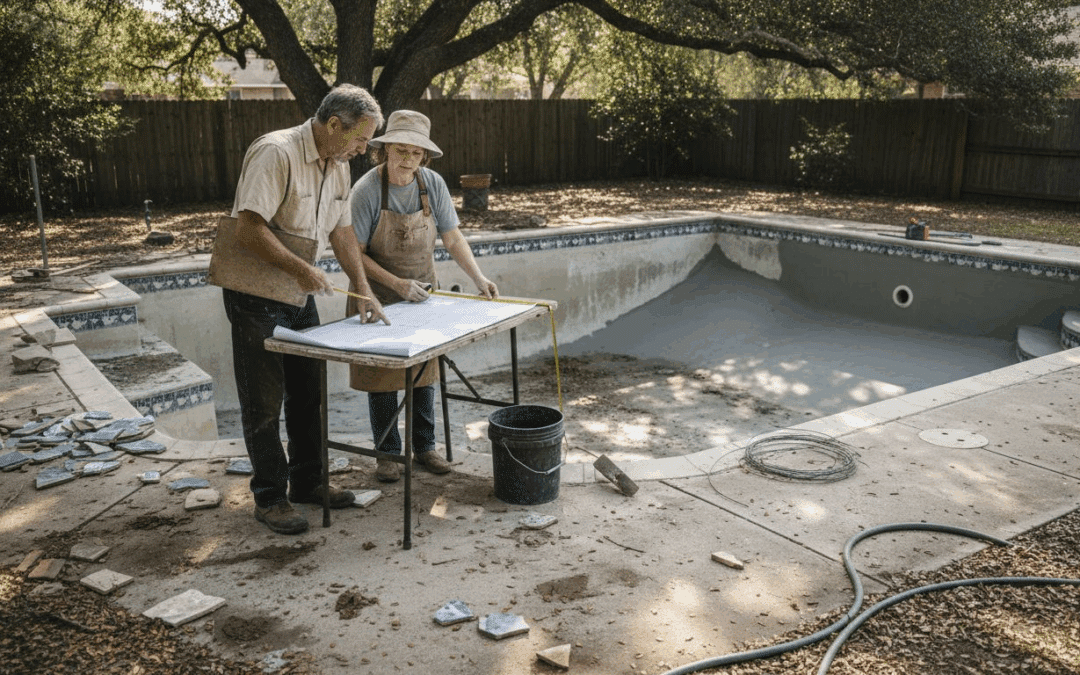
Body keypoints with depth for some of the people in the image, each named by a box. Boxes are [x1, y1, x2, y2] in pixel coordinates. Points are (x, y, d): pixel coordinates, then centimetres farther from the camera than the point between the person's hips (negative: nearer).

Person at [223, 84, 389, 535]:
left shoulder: (338, 164, 6)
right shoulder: (275, 152, -21)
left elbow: (341, 231, 13)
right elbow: (248, 229, -27)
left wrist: (363, 289, 6)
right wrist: (302, 269, -26)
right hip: (256, 295, -8)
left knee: (308, 392, 14)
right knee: (264, 401, 1)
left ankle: (307, 481, 29)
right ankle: (270, 498, 14)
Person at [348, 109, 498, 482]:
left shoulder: (433, 184, -7)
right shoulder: (367, 190, -18)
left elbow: (453, 238, -1)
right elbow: (355, 253, -15)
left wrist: (479, 277, -14)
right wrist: (398, 284, -22)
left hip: (422, 294, 4)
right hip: (378, 297, -3)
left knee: (423, 371, 9)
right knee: (381, 376, 4)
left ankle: (425, 447, 24)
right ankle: (387, 453, 19)